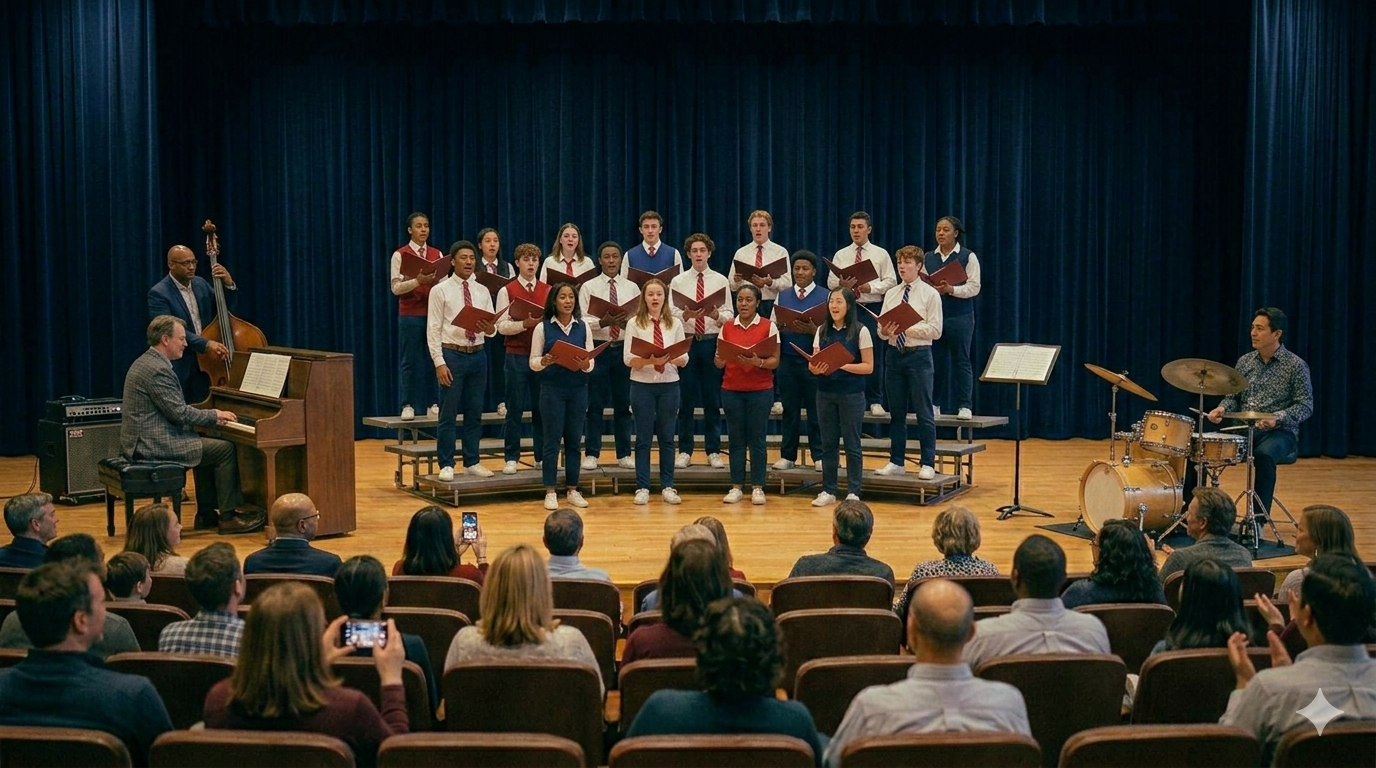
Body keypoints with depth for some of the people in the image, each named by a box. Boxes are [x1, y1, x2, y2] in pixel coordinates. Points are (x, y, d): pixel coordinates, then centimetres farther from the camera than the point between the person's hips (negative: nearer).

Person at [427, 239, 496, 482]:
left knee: (474, 412, 11)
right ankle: (446, 465, 9)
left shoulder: (482, 291, 9)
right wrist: (439, 362, -15)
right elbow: (433, 329, -7)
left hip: (478, 355, 5)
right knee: (448, 414, 1)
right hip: (451, 354, -5)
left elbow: (492, 327, 8)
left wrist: (490, 328, -17)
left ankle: (471, 463, 20)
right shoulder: (440, 290, -4)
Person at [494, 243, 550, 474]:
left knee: (542, 408, 7)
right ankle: (511, 458, 10)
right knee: (514, 408, 2)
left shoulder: (547, 290, 9)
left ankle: (542, 456, 17)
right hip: (517, 356, -2)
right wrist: (524, 324, -19)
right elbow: (501, 326, -5)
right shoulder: (507, 291, 1)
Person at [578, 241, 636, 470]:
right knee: (595, 404, 2)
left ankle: (624, 455, 17)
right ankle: (591, 454, 10)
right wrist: (604, 322, -24)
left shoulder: (631, 287, 7)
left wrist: (627, 322, -20)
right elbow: (583, 321, -7)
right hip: (598, 349, -2)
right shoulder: (588, 287, 1)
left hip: (624, 349, 2)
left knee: (623, 404, 9)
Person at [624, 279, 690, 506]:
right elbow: (628, 360, -7)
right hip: (642, 385, -2)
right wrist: (650, 360, -23)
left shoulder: (675, 324, 4)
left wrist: (671, 358, -19)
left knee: (667, 437, 8)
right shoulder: (634, 324, -2)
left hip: (669, 385, 2)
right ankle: (642, 488, 11)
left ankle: (667, 487, 15)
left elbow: (684, 359, 2)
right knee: (643, 437, 4)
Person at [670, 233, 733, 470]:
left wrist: (716, 314, -18)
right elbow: (670, 315, 0)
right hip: (686, 341, 0)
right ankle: (685, 451, 12)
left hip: (712, 342, 0)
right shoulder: (678, 281, 5)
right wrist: (685, 315, -20)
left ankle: (713, 452, 14)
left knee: (713, 399, 6)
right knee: (686, 399, 4)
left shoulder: (721, 281, 5)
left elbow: (729, 315, 2)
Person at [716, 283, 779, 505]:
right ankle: (736, 487, 10)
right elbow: (719, 363, 6)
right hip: (731, 391, 2)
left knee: (756, 439, 0)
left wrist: (758, 362, -23)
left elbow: (775, 361, -4)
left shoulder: (769, 326, -1)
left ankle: (757, 487, 8)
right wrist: (719, 360, -16)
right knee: (736, 439, 5)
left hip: (760, 390, -2)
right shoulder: (727, 328, 7)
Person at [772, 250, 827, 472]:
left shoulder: (824, 297, 0)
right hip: (787, 360, 3)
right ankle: (787, 455, 16)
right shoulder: (782, 296, 11)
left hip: (814, 361, -3)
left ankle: (818, 456, 12)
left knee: (815, 409, 3)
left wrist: (813, 330, -20)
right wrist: (782, 327, -12)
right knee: (789, 408, 8)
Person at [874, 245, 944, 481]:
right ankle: (896, 462, 20)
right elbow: (881, 329, 8)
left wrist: (908, 328, -19)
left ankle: (928, 464, 8)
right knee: (896, 412, 11)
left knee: (924, 413, 1)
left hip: (918, 355, -5)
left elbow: (935, 330, -10)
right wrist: (885, 331, -15)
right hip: (894, 354, 5)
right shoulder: (891, 294, 10)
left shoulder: (930, 294, -3)